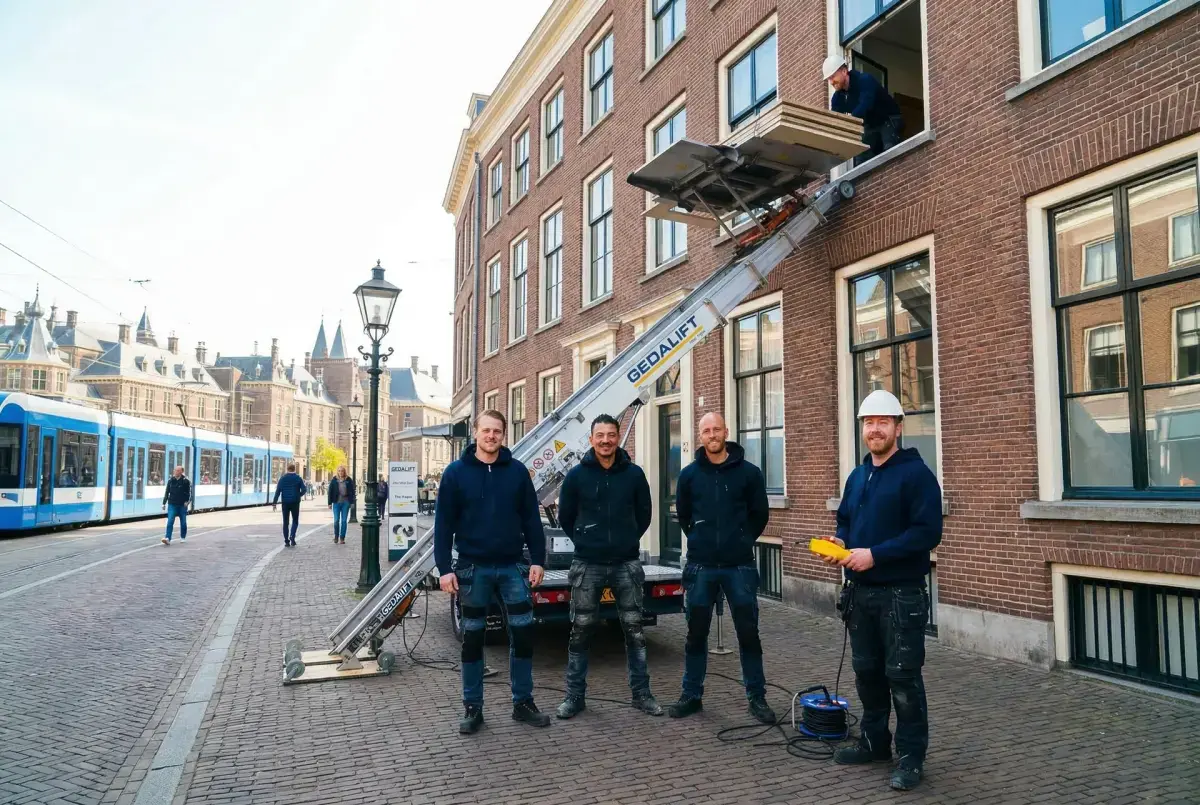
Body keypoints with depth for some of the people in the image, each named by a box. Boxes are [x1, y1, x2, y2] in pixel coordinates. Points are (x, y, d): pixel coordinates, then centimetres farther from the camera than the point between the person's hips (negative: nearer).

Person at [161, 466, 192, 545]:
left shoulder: (185, 481, -4)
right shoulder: (171, 481, 5)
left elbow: (189, 492, -2)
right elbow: (167, 492, 13)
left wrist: (187, 501, -14)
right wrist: (164, 503, 12)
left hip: (182, 505, -2)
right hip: (172, 504, 2)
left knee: (183, 522, 9)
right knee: (170, 522, -10)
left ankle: (183, 537, 27)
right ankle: (167, 539, -16)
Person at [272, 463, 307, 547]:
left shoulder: (282, 478, 1)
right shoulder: (298, 478, 0)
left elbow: (278, 491, -5)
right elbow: (303, 490, -6)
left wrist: (274, 503, -5)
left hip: (285, 502, 1)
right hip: (295, 502, -1)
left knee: (285, 522, 8)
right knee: (295, 521, 11)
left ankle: (286, 541, 6)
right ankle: (292, 536, -13)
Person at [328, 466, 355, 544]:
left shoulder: (349, 480, 1)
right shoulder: (334, 480, 1)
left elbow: (352, 491, 4)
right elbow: (330, 492, 2)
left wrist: (352, 502, -1)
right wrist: (330, 503, -2)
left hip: (345, 502, 0)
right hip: (336, 502, 0)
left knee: (344, 521, 2)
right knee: (336, 520, -1)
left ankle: (342, 538, 10)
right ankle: (336, 536, 18)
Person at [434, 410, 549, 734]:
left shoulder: (517, 471, 2)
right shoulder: (456, 472, -2)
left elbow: (531, 519, 4)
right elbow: (444, 523, -2)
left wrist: (537, 560, 0)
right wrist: (444, 568, -7)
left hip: (512, 566, 1)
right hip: (473, 568, -1)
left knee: (523, 633, 3)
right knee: (473, 636, 8)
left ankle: (523, 703, 19)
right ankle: (472, 708, 20)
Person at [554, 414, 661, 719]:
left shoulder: (634, 473, -1)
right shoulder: (577, 474, -4)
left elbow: (644, 514, 11)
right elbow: (565, 517, 8)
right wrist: (585, 542, 10)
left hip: (627, 564, 1)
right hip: (587, 565, -1)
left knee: (634, 630, 7)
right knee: (581, 631, 5)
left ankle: (641, 693, 19)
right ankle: (575, 696, 18)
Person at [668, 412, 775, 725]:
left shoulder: (749, 472, -2)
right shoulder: (689, 474, 2)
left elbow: (760, 514, 8)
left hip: (740, 566, -1)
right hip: (700, 567, 1)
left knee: (748, 633, 5)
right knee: (696, 633, 8)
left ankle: (757, 697, 18)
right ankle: (692, 695, 21)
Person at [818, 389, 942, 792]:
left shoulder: (916, 473, -11)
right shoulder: (857, 476, 13)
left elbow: (928, 532, -19)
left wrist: (875, 554, -22)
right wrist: (840, 543, 0)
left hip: (901, 594, -7)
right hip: (860, 592, 7)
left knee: (903, 676, -1)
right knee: (866, 670, 15)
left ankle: (911, 756, 12)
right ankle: (873, 741, 30)